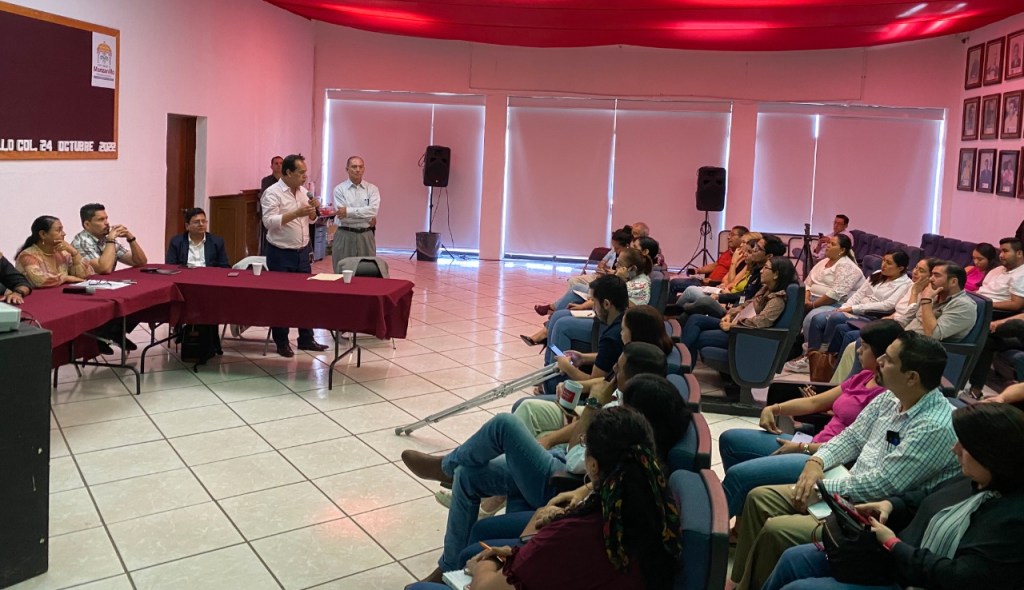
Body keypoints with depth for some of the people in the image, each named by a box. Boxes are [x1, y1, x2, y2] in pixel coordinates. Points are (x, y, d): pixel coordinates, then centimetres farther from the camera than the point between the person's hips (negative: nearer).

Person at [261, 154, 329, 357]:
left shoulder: (302, 191, 9)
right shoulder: (272, 193, -13)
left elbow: (311, 219, 16)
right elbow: (269, 221, -23)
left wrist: (312, 210, -7)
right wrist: (296, 213, -28)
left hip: (302, 251, 7)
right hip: (281, 254, -7)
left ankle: (306, 339, 21)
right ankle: (281, 343, 14)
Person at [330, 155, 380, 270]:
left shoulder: (372, 189, 5)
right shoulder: (339, 189, -1)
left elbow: (373, 210, -12)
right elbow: (342, 216, -11)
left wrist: (349, 211, -14)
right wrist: (365, 216, -8)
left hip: (366, 236, 2)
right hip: (345, 236, -2)